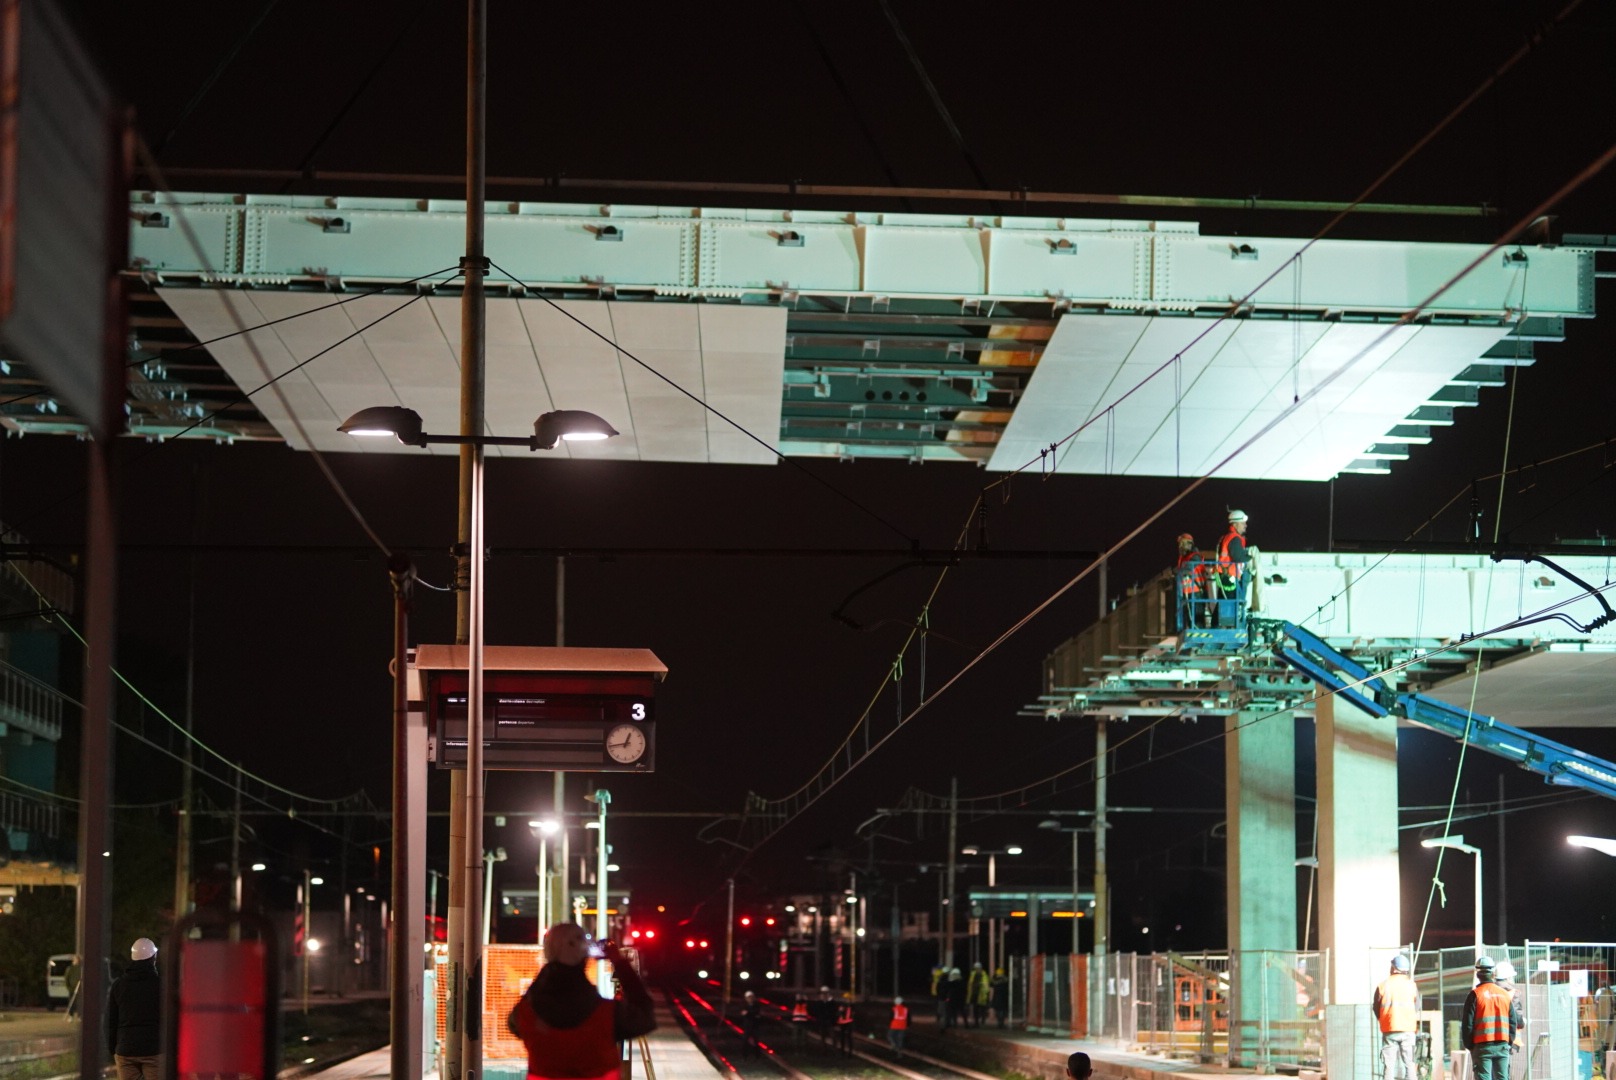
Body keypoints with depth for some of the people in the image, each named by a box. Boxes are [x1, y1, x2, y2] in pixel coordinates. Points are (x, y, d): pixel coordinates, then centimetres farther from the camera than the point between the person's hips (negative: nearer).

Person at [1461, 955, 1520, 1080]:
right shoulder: (1505, 994, 9)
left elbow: (1467, 1023, -6)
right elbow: (1513, 1022, 12)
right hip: (1502, 1045, 4)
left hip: (1482, 1046, -4)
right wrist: (1509, 1043, 19)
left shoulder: (1475, 995, -5)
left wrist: (1469, 1045, 4)